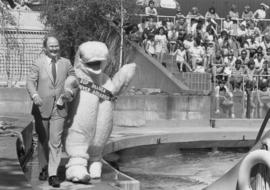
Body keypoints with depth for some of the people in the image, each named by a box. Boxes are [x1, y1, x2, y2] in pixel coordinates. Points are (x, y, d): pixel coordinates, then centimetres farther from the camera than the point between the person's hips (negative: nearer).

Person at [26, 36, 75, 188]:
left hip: (59, 109, 0)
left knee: (56, 142, -7)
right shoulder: (38, 64, -3)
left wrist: (70, 92, -10)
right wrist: (35, 96, -32)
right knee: (43, 141, 14)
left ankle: (53, 174, -4)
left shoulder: (66, 63, 6)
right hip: (42, 108, 0)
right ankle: (44, 168, 32)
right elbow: (30, 82, -13)